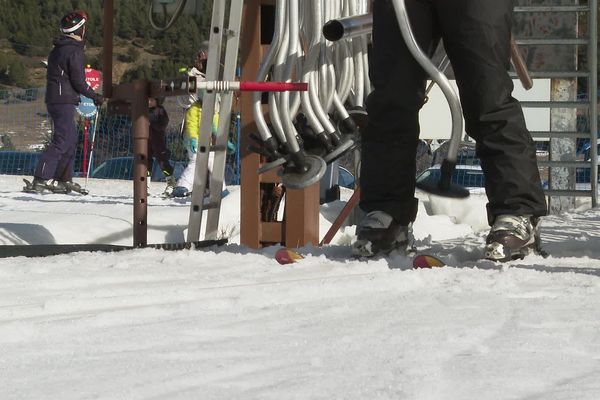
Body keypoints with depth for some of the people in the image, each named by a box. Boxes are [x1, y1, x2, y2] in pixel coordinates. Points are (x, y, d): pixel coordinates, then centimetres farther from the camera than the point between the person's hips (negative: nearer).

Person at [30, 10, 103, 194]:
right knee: (62, 140, -11)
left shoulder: (57, 50, 15)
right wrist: (95, 96, -2)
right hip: (65, 102, -10)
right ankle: (41, 178, -17)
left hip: (53, 99, 10)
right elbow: (78, 82, -15)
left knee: (71, 139, 16)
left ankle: (64, 179, 17)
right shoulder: (75, 52, -14)